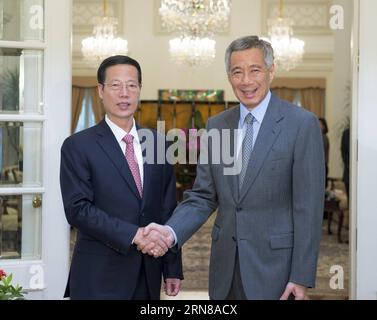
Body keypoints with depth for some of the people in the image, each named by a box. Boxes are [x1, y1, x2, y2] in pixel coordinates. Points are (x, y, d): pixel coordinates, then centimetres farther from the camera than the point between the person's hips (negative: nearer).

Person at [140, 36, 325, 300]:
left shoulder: (302, 124, -8)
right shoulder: (216, 126, 7)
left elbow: (308, 206, -10)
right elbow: (203, 196, 6)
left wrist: (302, 277, -12)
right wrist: (172, 231, -12)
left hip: (274, 267, -4)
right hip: (225, 269, 4)